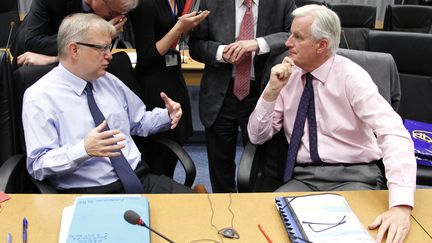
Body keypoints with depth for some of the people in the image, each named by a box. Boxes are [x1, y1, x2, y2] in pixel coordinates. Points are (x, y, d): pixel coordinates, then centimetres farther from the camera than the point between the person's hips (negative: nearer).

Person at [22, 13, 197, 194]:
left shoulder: (109, 82, 15)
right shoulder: (40, 97, -5)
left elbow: (138, 122, 27)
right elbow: (38, 165, -9)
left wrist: (168, 116, 6)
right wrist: (84, 150, -26)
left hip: (141, 180, 5)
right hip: (88, 194, -5)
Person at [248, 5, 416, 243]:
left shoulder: (350, 76, -10)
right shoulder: (288, 77, 5)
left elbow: (394, 134, -22)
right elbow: (257, 136, 7)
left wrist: (401, 205, -35)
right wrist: (271, 90, -10)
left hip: (353, 177, -3)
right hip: (302, 178, 4)